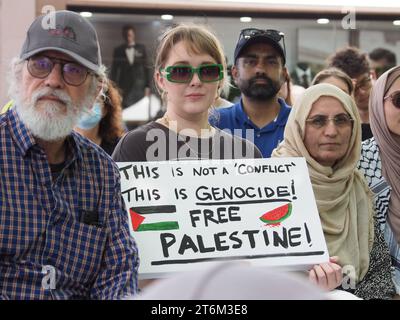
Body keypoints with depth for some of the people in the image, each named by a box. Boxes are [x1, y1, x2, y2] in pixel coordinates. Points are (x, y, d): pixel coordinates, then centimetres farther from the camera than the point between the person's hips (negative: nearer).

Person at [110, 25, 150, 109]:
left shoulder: (141, 49, 7)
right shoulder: (118, 50, 6)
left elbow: (146, 68, 7)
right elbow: (114, 70, 7)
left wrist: (147, 87, 2)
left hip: (139, 87, 0)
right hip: (124, 88, 0)